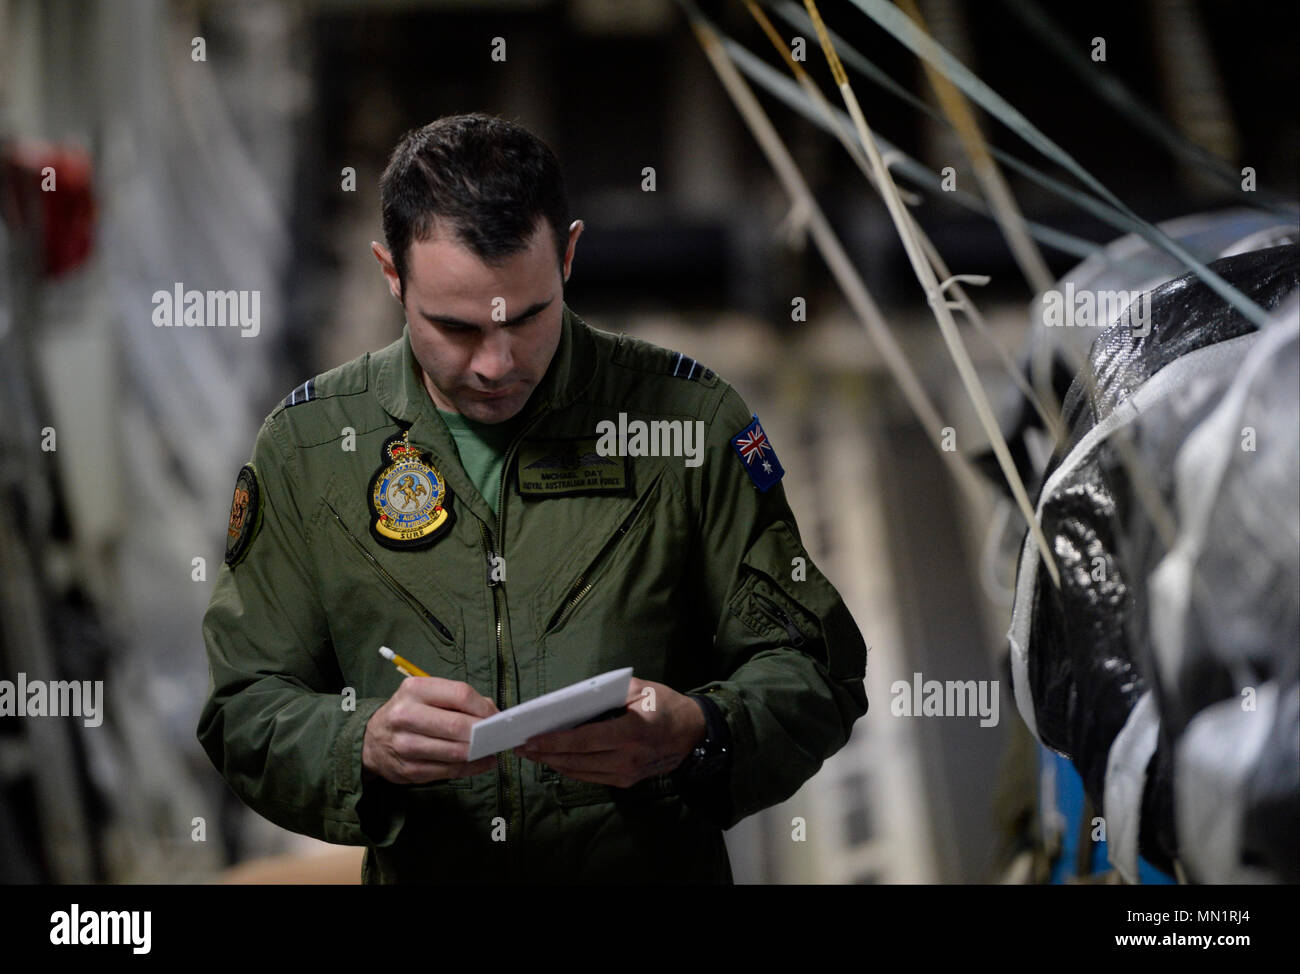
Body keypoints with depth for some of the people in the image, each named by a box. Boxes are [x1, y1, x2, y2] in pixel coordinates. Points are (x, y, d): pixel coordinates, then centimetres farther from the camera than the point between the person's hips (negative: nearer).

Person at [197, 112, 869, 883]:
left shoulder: (687, 415, 1)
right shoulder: (308, 443, 4)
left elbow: (816, 674, 3)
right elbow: (243, 715, 5)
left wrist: (696, 734, -16)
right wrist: (367, 746, -14)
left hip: (656, 869, -1)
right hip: (417, 875, 1)